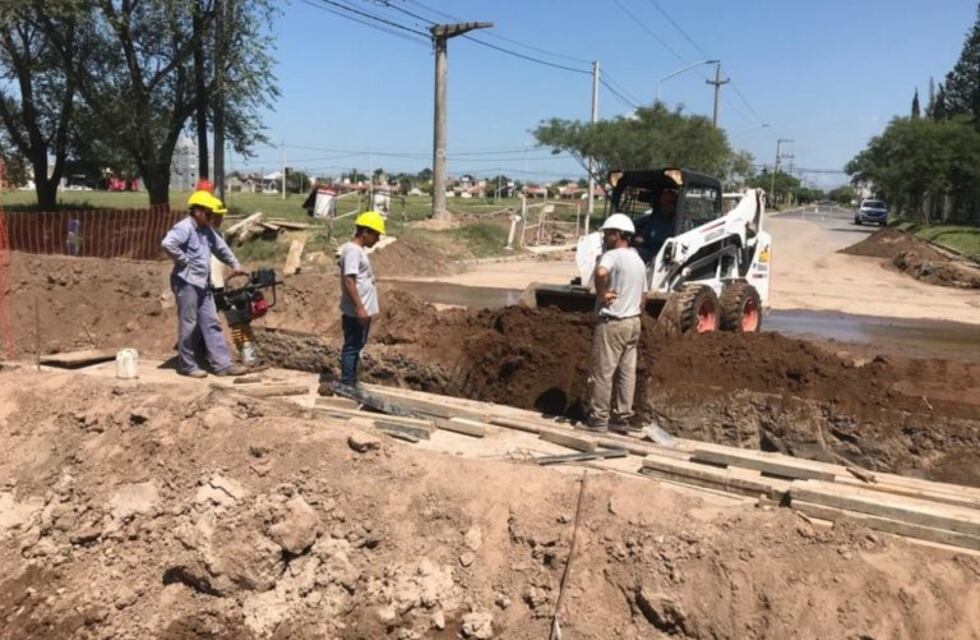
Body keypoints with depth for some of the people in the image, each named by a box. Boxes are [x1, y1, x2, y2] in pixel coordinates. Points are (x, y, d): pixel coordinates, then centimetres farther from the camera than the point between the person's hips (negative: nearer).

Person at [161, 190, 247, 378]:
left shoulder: (206, 230, 14)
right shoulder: (184, 228, -14)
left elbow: (220, 247, 28)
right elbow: (167, 244, -30)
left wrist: (234, 263, 24)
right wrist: (184, 260, -19)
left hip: (203, 283, 9)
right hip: (187, 283, -9)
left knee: (212, 323, 6)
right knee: (188, 325, -1)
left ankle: (223, 364, 8)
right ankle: (186, 365, 10)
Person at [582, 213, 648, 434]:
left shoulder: (612, 255, -13)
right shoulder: (638, 260, 15)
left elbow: (600, 272, -37)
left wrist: (601, 293, -22)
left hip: (612, 323, -9)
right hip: (633, 321, 9)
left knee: (602, 373, -1)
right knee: (627, 373, 9)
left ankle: (598, 419, 3)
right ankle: (621, 418, 15)